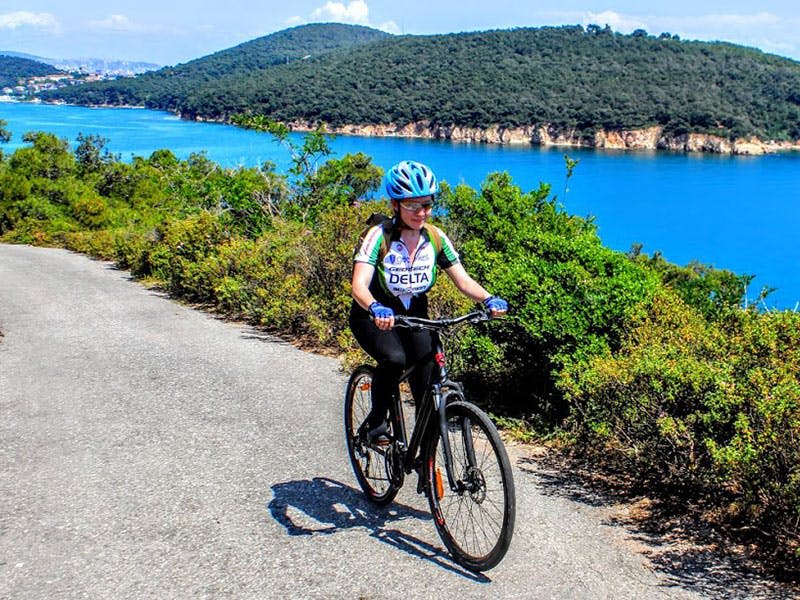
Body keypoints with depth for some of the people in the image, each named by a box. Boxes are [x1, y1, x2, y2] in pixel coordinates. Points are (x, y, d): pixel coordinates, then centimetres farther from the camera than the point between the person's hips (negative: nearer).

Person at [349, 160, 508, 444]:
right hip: (375, 318, -3)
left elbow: (463, 280, -10)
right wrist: (376, 309, -54)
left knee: (429, 394, -6)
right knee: (394, 359, -34)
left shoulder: (436, 238, -9)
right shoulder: (378, 236, -21)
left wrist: (488, 299, -31)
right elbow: (359, 285, -32)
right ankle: (376, 419, -8)